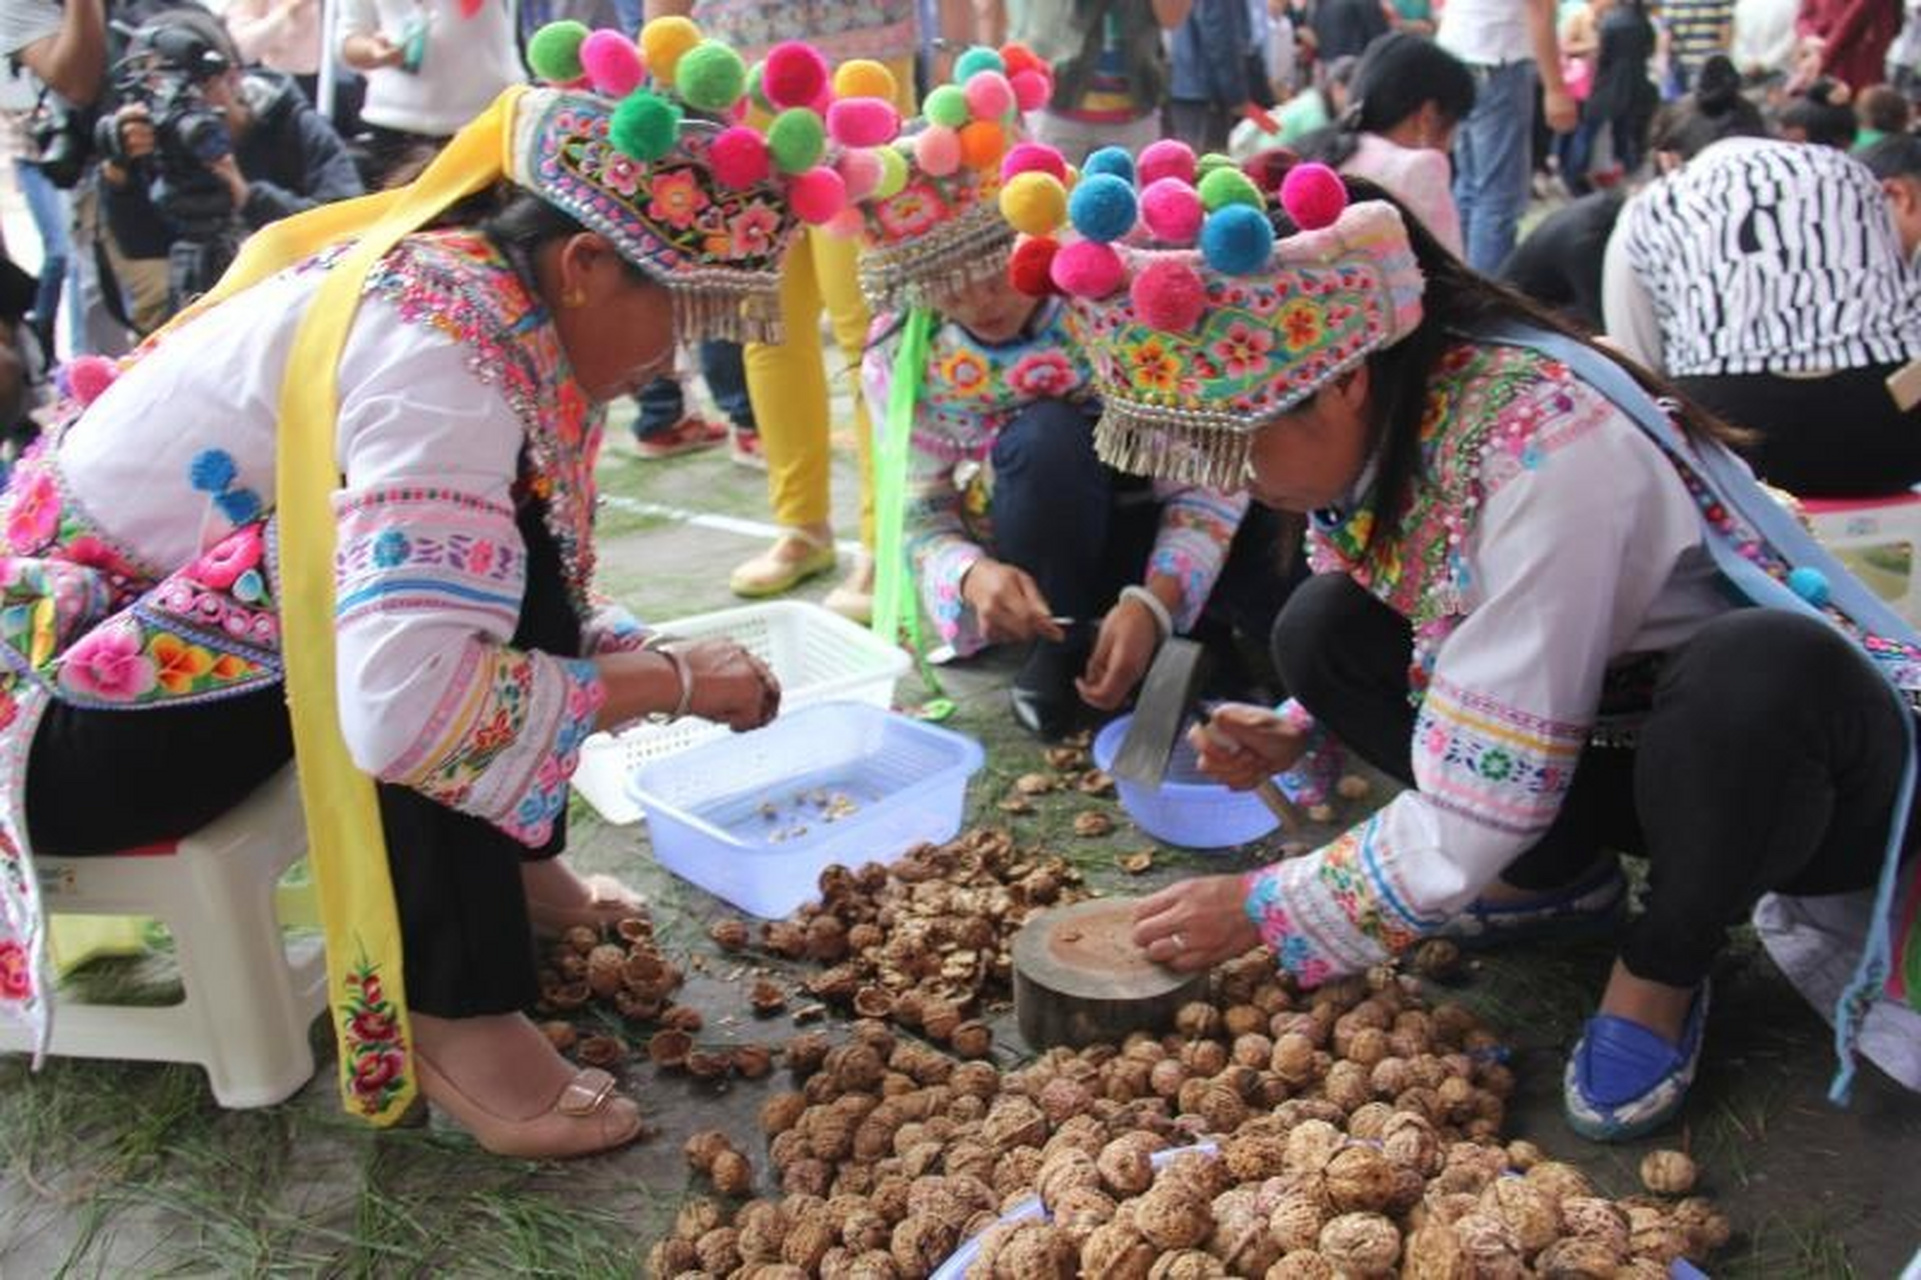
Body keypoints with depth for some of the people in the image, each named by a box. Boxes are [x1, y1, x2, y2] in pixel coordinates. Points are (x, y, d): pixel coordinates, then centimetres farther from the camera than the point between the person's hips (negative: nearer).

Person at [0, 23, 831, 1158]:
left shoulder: (453, 288, -1)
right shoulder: (442, 353, -28)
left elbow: (524, 598, 9)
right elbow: (406, 701, -40)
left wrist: (659, 656, -6)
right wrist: (668, 682, -27)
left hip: (152, 615, 9)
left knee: (475, 552, 2)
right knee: (456, 559, -25)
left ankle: (517, 866, 12)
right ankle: (456, 1016, -19)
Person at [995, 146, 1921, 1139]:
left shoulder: (1542, 453, -32)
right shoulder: (1374, 427, -9)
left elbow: (1473, 822, -29)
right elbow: (1447, 652, 10)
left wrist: (1261, 910, -17)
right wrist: (1301, 734, -8)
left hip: (1795, 728, -6)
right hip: (1610, 728, 7)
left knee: (1751, 676, -40)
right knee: (1322, 630, -12)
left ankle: (1664, 966, -10)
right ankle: (1565, 875, 6)